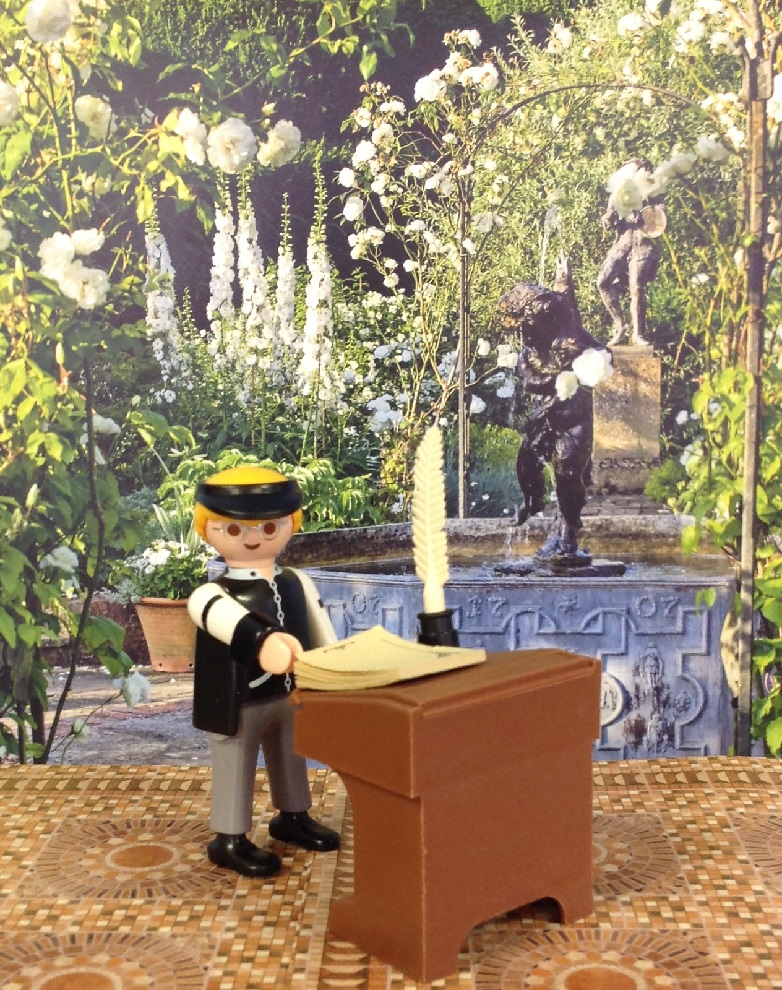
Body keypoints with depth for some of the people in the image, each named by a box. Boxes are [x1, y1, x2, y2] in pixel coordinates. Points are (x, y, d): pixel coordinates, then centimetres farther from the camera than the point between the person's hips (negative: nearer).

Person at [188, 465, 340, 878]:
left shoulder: (296, 584, -1)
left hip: (289, 695, 7)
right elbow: (230, 623, -48)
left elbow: (320, 631, 11)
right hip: (239, 703, -7)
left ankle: (292, 817, 43)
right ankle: (230, 839, 17)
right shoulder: (213, 595, -23)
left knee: (290, 758, 23)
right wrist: (261, 641, -68)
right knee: (236, 767, 3)